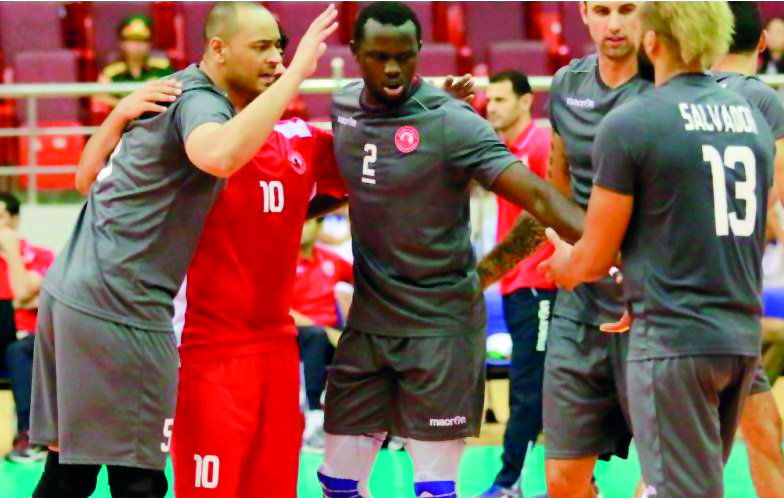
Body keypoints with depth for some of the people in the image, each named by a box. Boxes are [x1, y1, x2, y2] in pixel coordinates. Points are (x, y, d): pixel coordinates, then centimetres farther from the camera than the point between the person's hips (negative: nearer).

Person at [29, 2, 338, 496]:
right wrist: (297, 72, -33)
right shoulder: (199, 101, -13)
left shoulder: (170, 92, 15)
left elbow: (87, 178, 20)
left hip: (70, 290, 10)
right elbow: (219, 156, -38)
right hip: (119, 309, -10)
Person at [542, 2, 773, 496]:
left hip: (673, 340, -6)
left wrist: (562, 265, 19)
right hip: (743, 338, 7)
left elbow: (594, 259, -5)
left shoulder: (629, 124, -9)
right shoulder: (754, 117, 10)